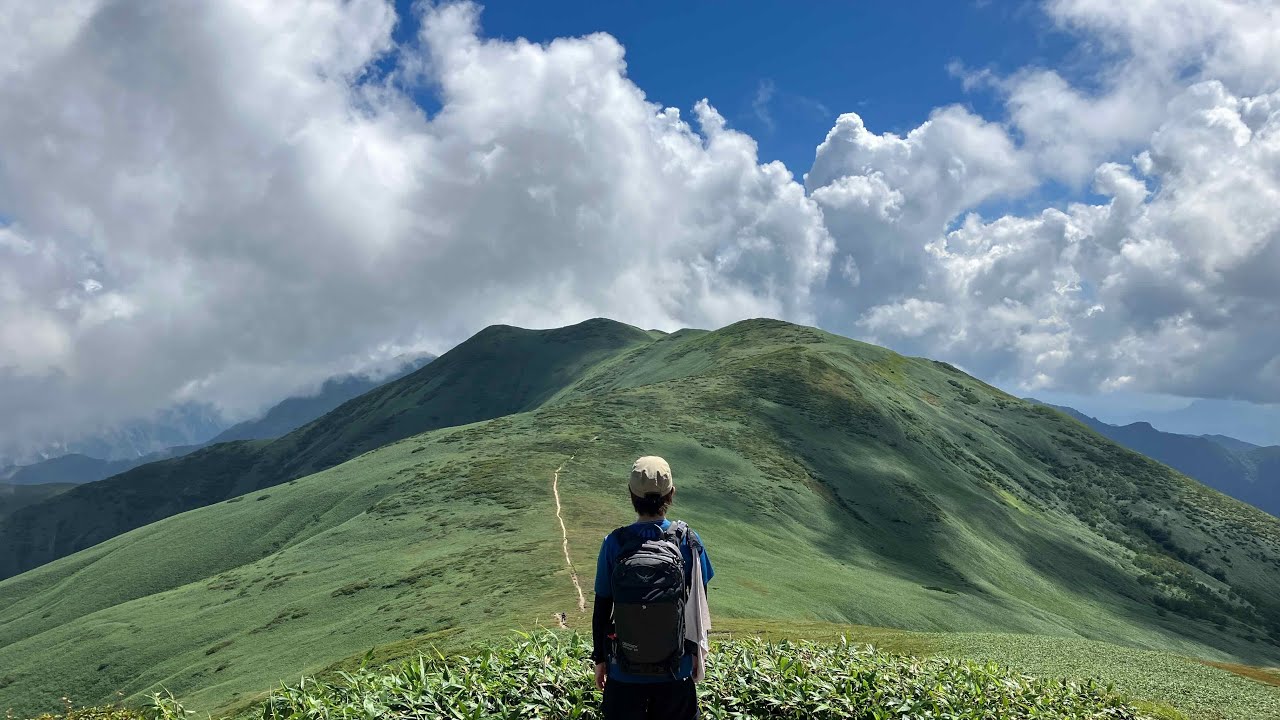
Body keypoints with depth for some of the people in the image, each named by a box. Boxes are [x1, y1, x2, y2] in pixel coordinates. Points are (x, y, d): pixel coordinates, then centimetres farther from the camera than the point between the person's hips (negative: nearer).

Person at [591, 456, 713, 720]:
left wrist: (599, 659, 8)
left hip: (624, 670, 0)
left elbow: (602, 609, -5)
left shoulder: (614, 543, -13)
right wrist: (699, 650, 12)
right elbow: (699, 603, -2)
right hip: (676, 669, 0)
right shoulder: (688, 540, -12)